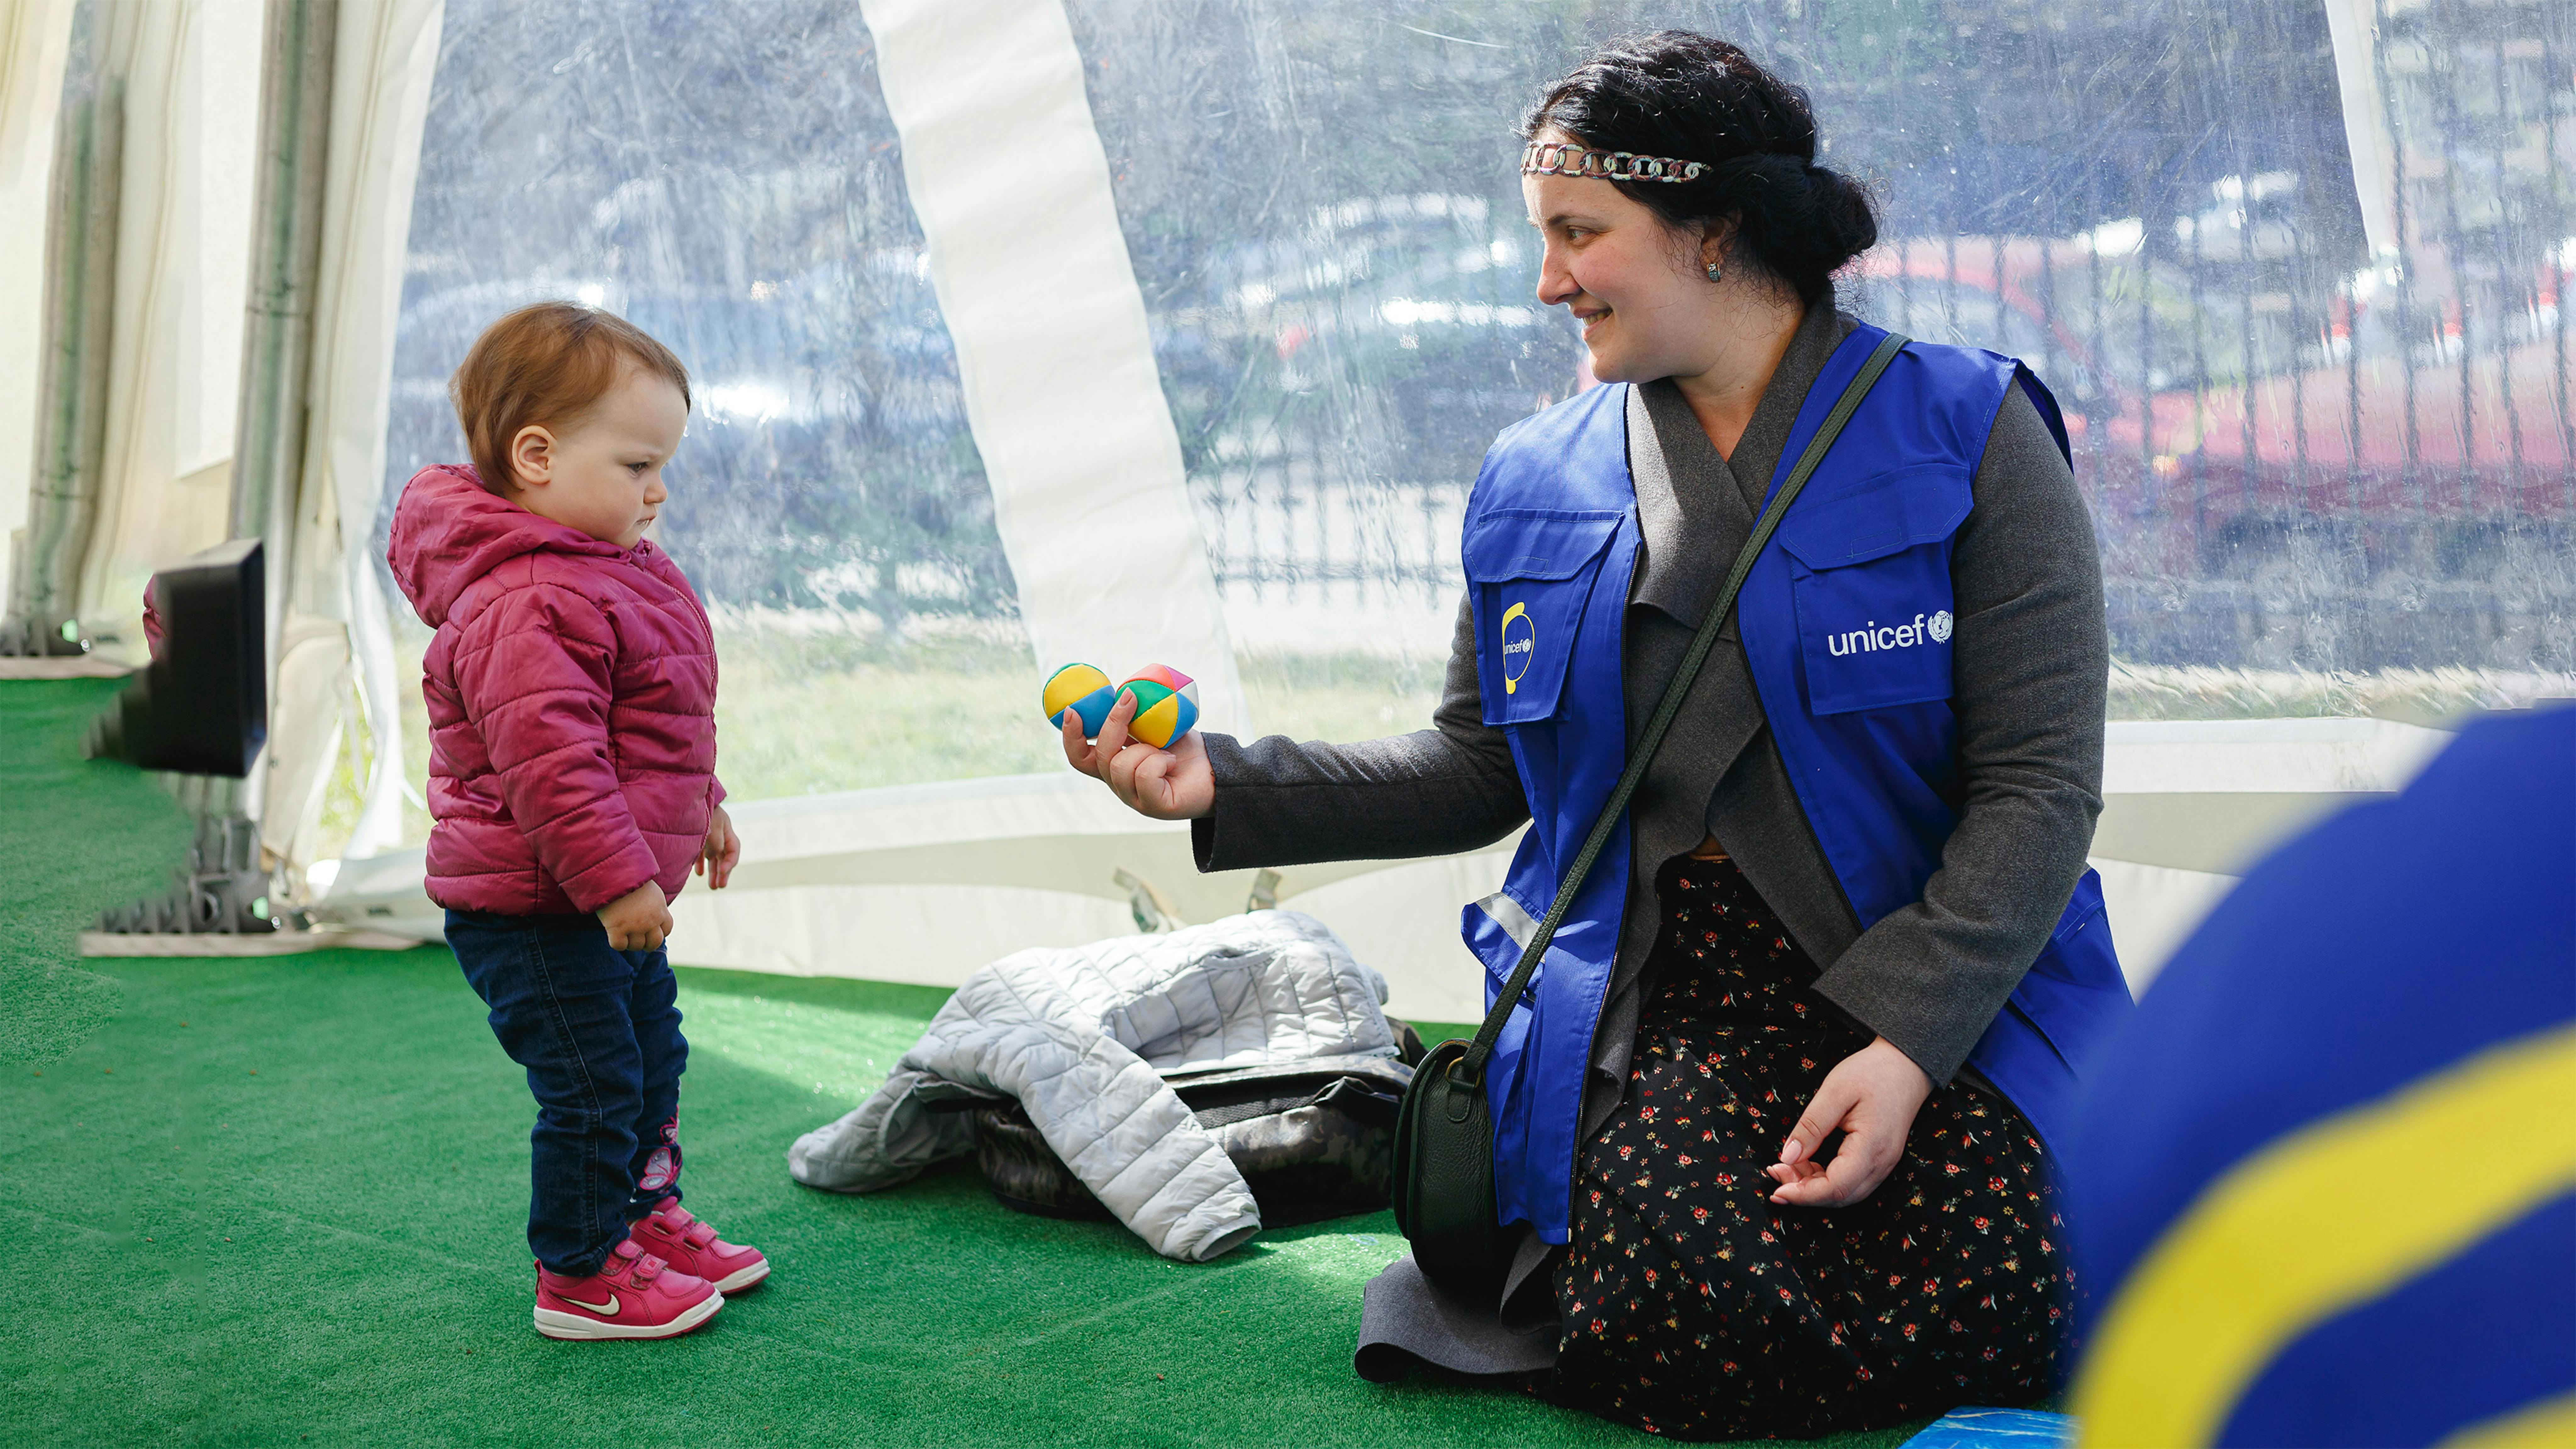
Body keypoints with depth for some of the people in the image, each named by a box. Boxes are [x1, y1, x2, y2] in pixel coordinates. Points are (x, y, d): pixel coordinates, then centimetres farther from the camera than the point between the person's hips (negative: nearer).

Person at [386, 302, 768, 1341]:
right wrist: (617, 879, -28)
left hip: (609, 897, 11)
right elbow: (548, 762, -30)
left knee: (652, 1057, 22)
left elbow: (657, 735, 23)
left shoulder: (615, 571, 10)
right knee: (594, 1084, -2)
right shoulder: (530, 605, -26)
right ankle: (579, 1277, 12)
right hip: (535, 909, -11)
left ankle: (647, 1215, 39)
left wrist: (701, 813, 27)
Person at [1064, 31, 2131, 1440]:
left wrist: (1906, 1040, -20)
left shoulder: (1968, 436, -3)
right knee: (1688, 1325, -26)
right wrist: (1227, 788, -1)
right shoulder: (1535, 481, 9)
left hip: (1942, 980, 0)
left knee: (1974, 1317, -24)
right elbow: (1479, 770, 13)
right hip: (1656, 990, 1)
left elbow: (2039, 784, -8)